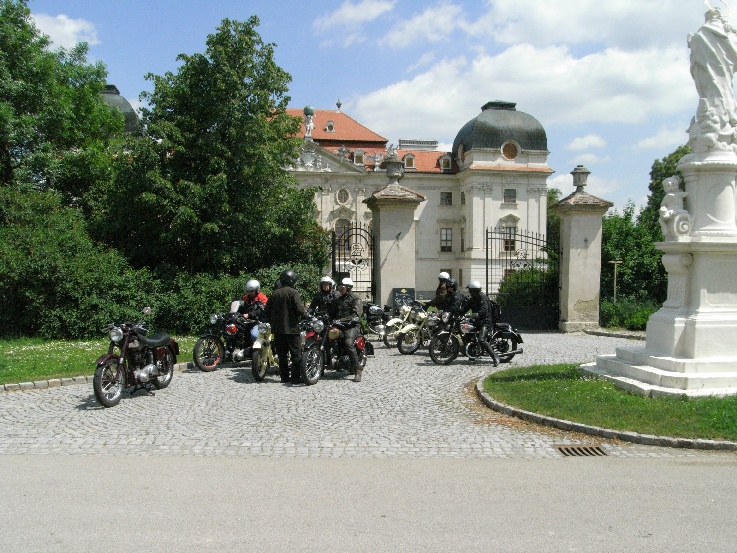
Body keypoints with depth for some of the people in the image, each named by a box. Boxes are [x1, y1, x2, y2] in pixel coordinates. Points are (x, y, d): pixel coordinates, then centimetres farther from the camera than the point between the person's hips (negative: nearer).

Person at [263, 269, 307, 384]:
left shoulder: (274, 294, 10)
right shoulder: (292, 292, -9)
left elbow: (266, 312, 12)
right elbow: (300, 309, -17)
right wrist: (305, 314, 3)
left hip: (277, 328, 6)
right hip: (291, 327, -6)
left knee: (282, 353, 11)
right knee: (296, 353, -1)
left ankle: (284, 376, 14)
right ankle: (295, 377, -4)